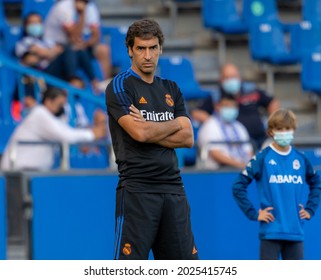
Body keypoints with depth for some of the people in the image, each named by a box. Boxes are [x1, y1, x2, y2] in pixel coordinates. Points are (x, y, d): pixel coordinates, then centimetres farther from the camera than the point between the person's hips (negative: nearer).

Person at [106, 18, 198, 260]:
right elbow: (139, 132, -16)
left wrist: (150, 131, -7)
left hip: (173, 188, 6)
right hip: (137, 190, -6)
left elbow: (188, 138, 6)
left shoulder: (171, 89, 17)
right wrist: (175, 124, 1)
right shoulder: (119, 86, -1)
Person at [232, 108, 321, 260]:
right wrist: (253, 214, -8)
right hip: (270, 231, -4)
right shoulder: (262, 158, -5)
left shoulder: (300, 159, 7)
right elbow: (238, 187, -6)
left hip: (295, 232, 4)